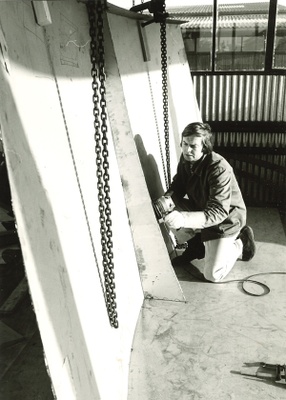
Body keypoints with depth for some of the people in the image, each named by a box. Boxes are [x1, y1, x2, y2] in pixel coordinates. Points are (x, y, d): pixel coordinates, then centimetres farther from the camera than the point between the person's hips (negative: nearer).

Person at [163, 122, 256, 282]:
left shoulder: (219, 169, -34)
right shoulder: (185, 159, -11)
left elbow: (217, 213, -39)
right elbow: (177, 188, -1)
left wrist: (184, 219, -54)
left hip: (225, 221, -7)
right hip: (199, 210, 7)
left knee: (213, 275, -10)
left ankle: (241, 243, 16)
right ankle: (197, 243, 11)